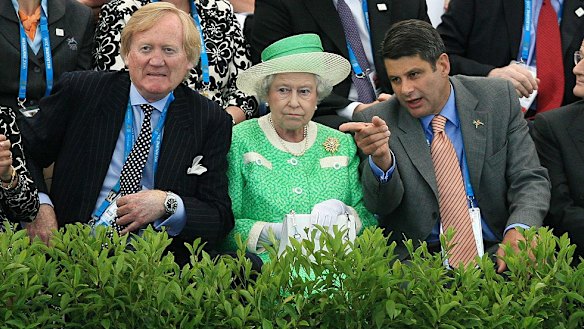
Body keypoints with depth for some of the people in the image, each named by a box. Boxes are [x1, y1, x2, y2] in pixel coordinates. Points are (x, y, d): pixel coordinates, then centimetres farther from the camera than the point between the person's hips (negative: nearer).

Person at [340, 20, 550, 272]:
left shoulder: (498, 99, 4)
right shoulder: (376, 122, 1)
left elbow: (531, 180, 3)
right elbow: (380, 206, -5)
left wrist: (519, 231, -19)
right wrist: (381, 161, -28)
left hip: (495, 252, 2)